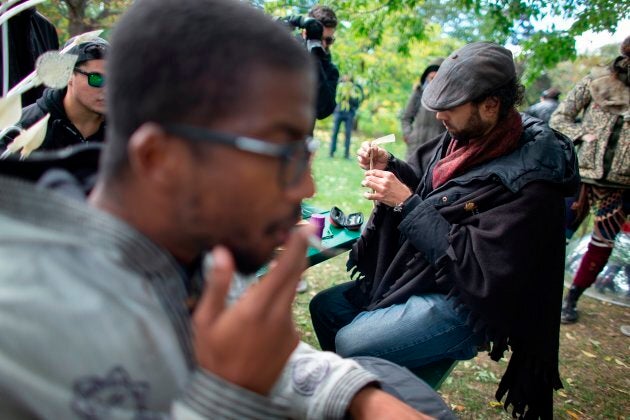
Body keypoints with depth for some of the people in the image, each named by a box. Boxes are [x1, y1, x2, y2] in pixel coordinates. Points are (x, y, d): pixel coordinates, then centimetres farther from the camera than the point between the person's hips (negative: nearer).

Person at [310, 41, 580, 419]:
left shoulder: (528, 181, -25)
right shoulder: (463, 137, -3)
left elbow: (480, 270, -27)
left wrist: (407, 203, -26)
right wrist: (389, 166, -8)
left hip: (461, 303, -8)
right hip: (414, 275, 9)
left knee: (351, 344, -21)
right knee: (324, 307, 9)